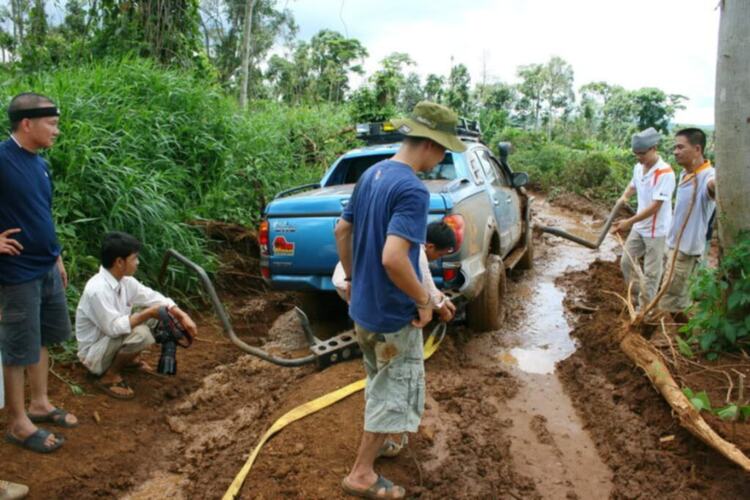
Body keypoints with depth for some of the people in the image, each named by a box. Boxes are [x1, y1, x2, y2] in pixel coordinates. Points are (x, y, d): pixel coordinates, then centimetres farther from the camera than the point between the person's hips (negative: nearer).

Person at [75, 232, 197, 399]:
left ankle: (130, 358, 13)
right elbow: (113, 327, -32)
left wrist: (182, 315, -13)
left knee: (162, 315, 0)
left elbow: (153, 297, 0)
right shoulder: (98, 289, -30)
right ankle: (109, 376, -10)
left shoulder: (125, 281, -5)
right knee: (139, 333, -33)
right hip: (94, 354, -8)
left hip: (114, 340, 8)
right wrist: (148, 313, -27)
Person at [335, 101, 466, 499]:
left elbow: (342, 231, 11)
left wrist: (351, 277, 20)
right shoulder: (413, 190, -25)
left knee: (377, 383, 27)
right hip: (392, 316, -9)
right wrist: (424, 300, -21)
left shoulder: (371, 174, 3)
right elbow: (393, 258, -35)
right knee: (394, 391, 9)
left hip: (363, 307, 9)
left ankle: (374, 442, 47)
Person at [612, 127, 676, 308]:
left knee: (651, 273, 4)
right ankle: (638, 295, 36)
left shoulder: (665, 172, -24)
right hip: (639, 227, 8)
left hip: (656, 231, -8)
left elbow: (655, 206, -27)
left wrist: (629, 222, -29)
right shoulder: (638, 167, -1)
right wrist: (624, 196, 0)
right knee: (626, 262, 17)